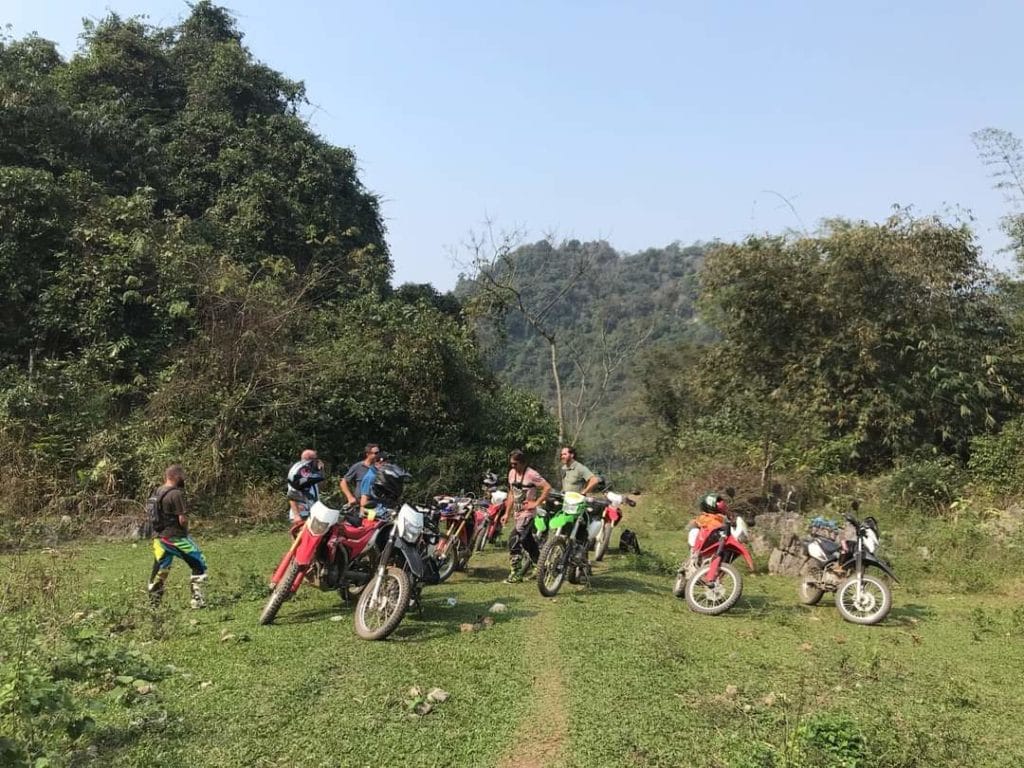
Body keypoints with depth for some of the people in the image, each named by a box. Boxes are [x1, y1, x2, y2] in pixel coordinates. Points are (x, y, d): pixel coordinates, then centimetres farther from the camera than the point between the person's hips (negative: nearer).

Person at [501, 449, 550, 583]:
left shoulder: (531, 474, -15)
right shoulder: (512, 473, 8)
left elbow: (547, 487, -18)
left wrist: (536, 503, -17)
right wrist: (507, 513, 13)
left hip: (527, 513, -8)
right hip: (517, 513, 8)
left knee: (514, 541, -14)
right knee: (527, 541, 17)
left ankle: (515, 574, -6)